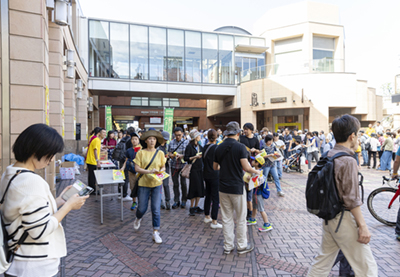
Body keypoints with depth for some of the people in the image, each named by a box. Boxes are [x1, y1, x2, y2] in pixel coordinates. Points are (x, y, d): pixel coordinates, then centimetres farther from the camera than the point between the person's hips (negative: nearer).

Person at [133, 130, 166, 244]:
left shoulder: (160, 153, 4)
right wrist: (149, 171, -20)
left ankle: (155, 232, 13)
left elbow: (163, 167, 10)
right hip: (144, 183, -1)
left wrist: (160, 171, -12)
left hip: (157, 184, 1)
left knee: (156, 209, 1)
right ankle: (138, 219, 45)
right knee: (142, 208, 9)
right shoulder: (141, 153, -4)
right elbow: (137, 168, -8)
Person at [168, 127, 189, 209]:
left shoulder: (186, 142, -1)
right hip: (174, 165, 3)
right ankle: (176, 201, 17)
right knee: (175, 184, 7)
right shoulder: (171, 142, 7)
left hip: (183, 165, -2)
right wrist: (172, 155, -14)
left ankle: (184, 200, 18)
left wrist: (181, 156, -20)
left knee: (183, 183, 2)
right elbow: (169, 153, 8)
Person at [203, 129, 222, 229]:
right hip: (215, 175, -7)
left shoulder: (205, 147, 4)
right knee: (216, 198, -1)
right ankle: (214, 222, 3)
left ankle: (207, 217, 33)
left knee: (208, 196, 19)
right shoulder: (216, 148, -17)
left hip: (206, 175, 8)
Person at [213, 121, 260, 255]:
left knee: (226, 218, 13)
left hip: (223, 187, 5)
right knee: (241, 218, 10)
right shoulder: (240, 147, -13)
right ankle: (242, 246, 22)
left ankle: (228, 246, 23)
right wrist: (256, 171, 2)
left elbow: (215, 167, 11)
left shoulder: (219, 148, 2)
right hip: (237, 187, -4)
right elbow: (246, 167, -18)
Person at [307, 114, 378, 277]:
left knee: (323, 260, 20)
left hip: (328, 217, 8)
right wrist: (362, 226, -14)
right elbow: (351, 199, -19)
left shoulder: (329, 156, 5)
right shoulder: (348, 161, -20)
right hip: (344, 219, -8)